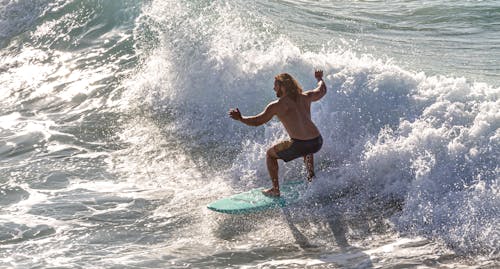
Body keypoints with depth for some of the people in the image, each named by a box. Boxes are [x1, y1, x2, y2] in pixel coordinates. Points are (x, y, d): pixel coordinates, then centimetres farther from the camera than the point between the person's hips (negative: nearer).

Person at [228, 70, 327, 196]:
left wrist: (240, 118, 18)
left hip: (299, 145, -6)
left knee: (270, 154, 20)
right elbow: (322, 90, 32)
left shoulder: (276, 106, -1)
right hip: (317, 143, 6)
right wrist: (320, 78, 52)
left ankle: (275, 190, 19)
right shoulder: (305, 97, 12)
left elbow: (257, 122, 2)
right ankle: (311, 177, 36)